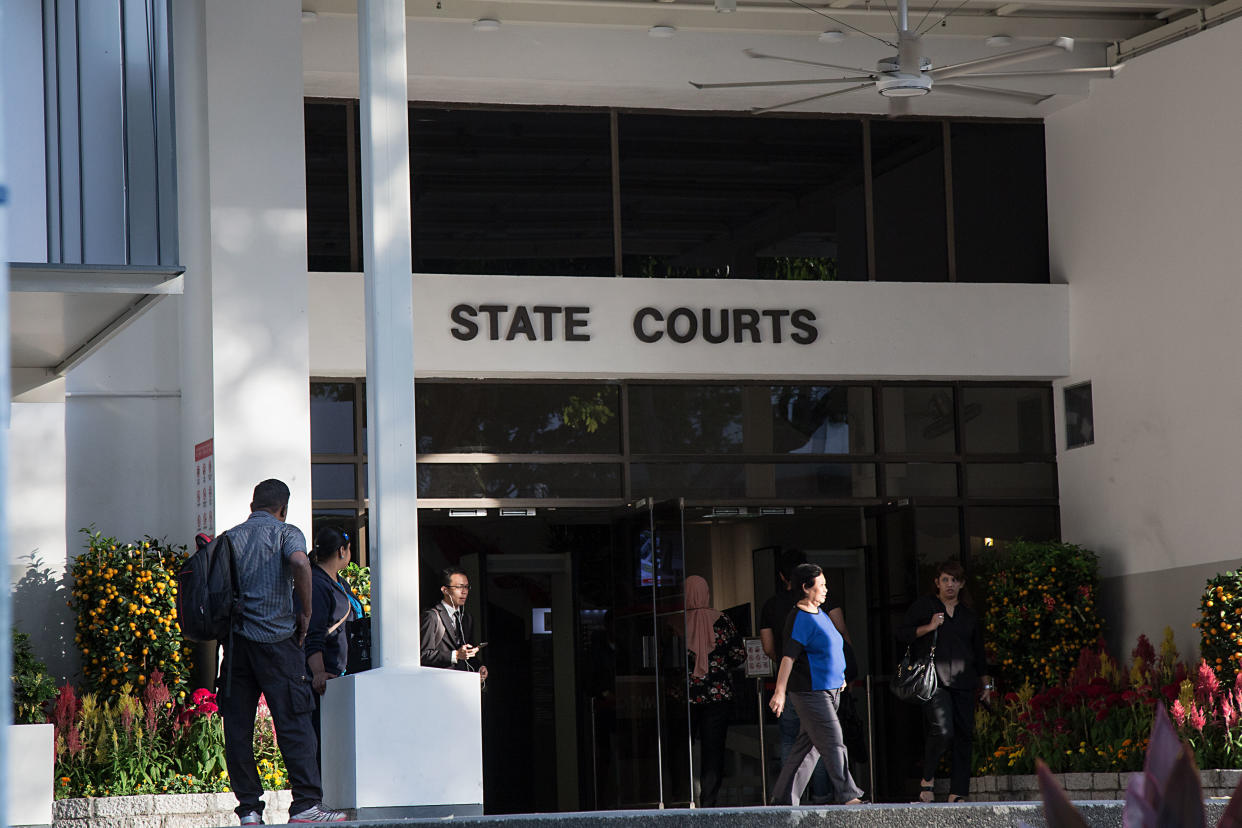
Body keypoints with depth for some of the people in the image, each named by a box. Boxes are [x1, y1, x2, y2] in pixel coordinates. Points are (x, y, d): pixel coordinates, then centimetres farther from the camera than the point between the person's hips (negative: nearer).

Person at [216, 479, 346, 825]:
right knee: (293, 723, -4)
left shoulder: (230, 537, 16)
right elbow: (300, 563, -19)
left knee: (237, 728, 5)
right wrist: (305, 612, -10)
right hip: (275, 639, -4)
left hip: (235, 640, 4)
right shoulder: (286, 533, 2)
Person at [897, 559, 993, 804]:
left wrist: (987, 683, 18)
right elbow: (902, 634, 6)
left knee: (964, 736, -2)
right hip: (934, 680, -4)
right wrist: (929, 627, -8)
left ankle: (956, 794, 2)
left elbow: (979, 653, 24)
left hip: (963, 682, 4)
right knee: (942, 730, -21)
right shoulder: (923, 606, 9)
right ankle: (928, 779, 1)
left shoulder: (969, 616, 20)